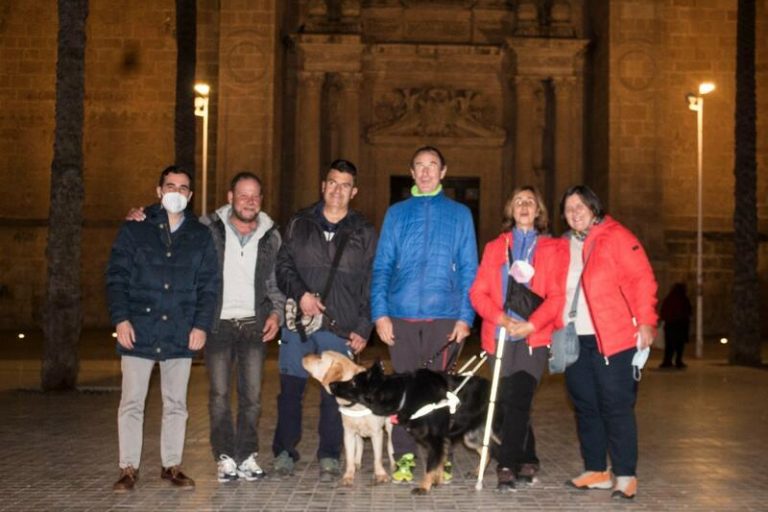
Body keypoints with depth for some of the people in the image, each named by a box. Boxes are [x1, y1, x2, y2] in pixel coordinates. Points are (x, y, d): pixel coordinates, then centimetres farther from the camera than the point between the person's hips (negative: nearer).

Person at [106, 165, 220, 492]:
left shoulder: (201, 236, 11)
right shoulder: (135, 229, 6)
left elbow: (209, 285, 8)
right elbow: (116, 277, 1)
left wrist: (202, 324, -3)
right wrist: (121, 318, -10)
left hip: (181, 333, 2)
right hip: (139, 330, -1)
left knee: (176, 404, 8)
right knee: (132, 403, 1)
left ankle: (172, 466, 17)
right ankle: (129, 468, 9)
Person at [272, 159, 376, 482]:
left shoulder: (364, 233, 7)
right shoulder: (299, 224, 11)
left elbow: (371, 284, 5)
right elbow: (282, 266, 7)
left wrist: (363, 328, -2)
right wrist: (300, 293, -11)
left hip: (340, 327, -1)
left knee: (334, 393, 1)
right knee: (290, 388, 5)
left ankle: (329, 456, 14)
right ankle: (284, 452, 19)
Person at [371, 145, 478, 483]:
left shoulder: (459, 214, 10)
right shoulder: (396, 213, 12)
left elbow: (468, 269, 6)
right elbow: (382, 266, 8)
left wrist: (465, 316, -4)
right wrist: (380, 313, -2)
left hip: (444, 316, -1)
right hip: (401, 315, 1)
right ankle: (404, 457, 13)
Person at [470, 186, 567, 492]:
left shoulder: (554, 248, 9)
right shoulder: (495, 248, 16)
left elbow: (557, 296, -1)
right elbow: (478, 292, 6)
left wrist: (531, 324, -16)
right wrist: (500, 318, -12)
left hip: (534, 337, -3)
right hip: (500, 336, 3)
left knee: (518, 400, -15)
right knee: (508, 402, 5)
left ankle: (507, 466, -14)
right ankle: (527, 462, 20)